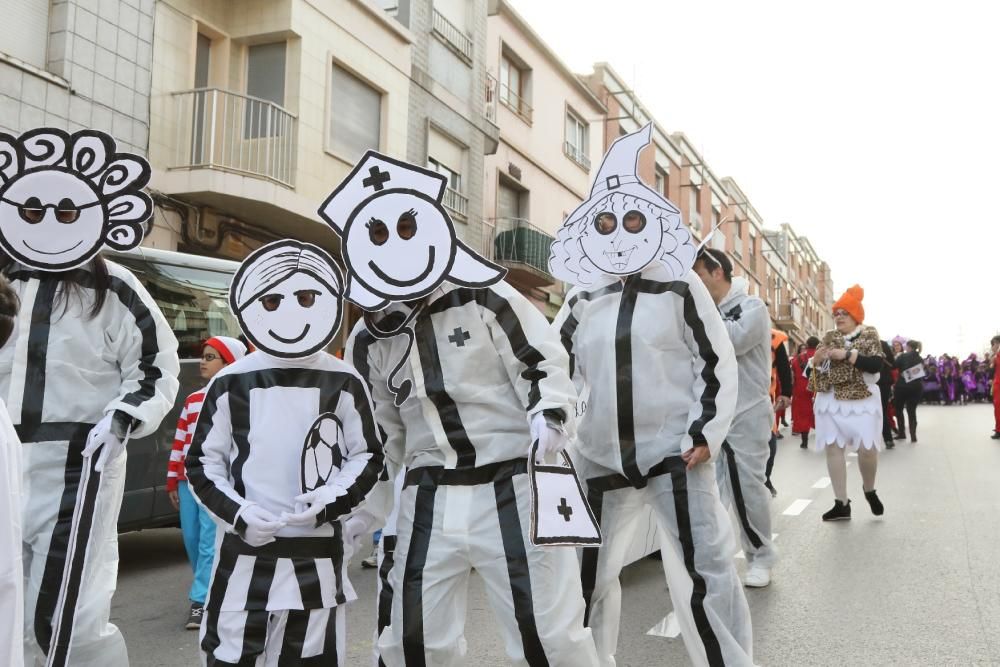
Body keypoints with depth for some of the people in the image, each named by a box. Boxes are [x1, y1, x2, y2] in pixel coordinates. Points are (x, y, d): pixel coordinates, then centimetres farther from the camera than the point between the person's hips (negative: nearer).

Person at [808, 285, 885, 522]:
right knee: (833, 448, 0)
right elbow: (814, 369, 12)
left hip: (862, 401, -4)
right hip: (831, 401, 4)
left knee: (867, 448, -11)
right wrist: (816, 359, -10)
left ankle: (869, 489, 21)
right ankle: (841, 504, 8)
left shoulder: (869, 335, -1)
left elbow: (876, 365, -15)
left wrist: (847, 355, -20)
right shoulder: (829, 337, 10)